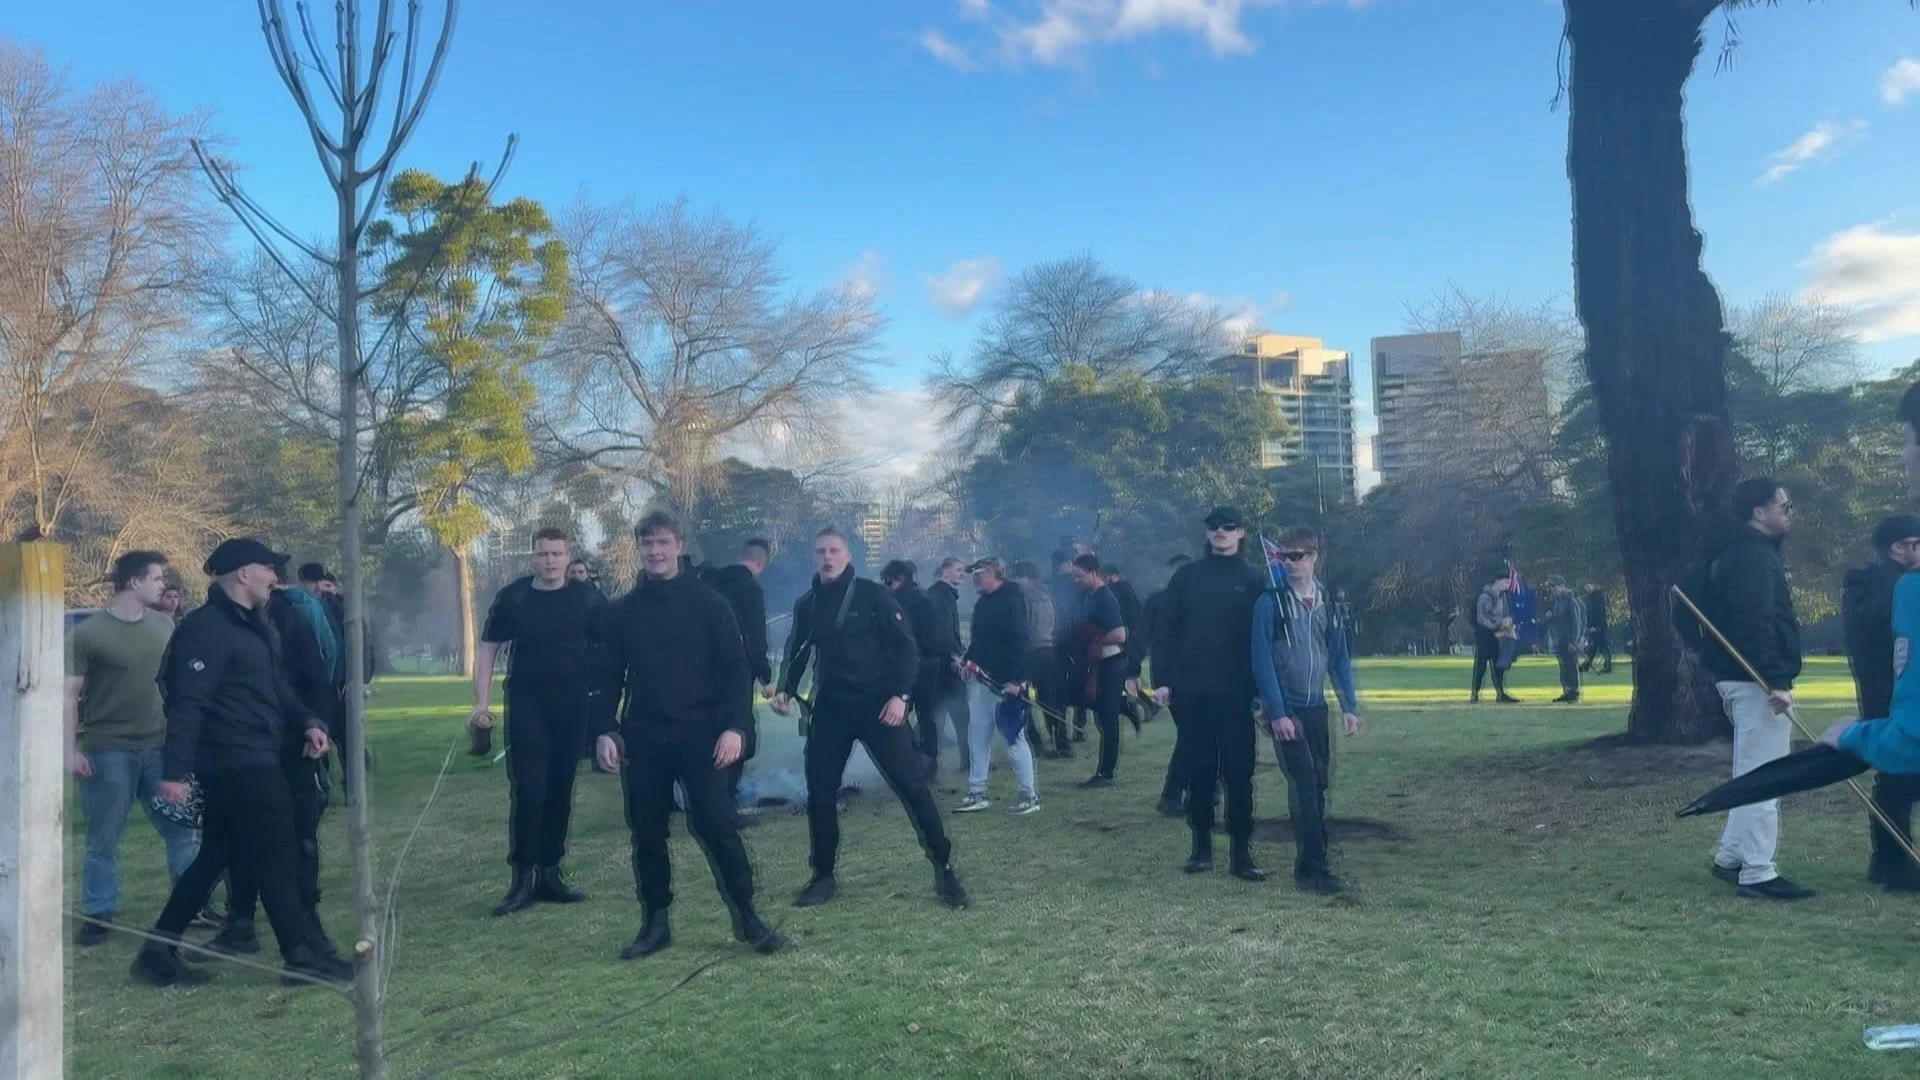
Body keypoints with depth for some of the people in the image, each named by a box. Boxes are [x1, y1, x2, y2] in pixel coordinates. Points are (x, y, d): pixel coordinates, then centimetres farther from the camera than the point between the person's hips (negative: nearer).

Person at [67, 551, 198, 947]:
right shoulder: (88, 633, -8)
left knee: (183, 832, 8)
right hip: (108, 750, -4)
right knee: (103, 841, 7)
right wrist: (71, 750, -13)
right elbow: (69, 695, -7)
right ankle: (98, 916, 19)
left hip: (160, 746, 4)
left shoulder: (164, 625, 5)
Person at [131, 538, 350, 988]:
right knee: (275, 858, -3)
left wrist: (307, 721, 7)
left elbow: (274, 688, 23)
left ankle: (159, 952, 24)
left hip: (253, 762, 10)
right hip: (236, 765, -10)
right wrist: (175, 772, -28)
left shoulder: (253, 625, 16)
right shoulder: (207, 628, -16)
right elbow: (187, 704, -23)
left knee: (214, 858, 16)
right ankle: (301, 956, 5)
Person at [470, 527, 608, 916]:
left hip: (573, 708, 1)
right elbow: (487, 648, 4)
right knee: (528, 792, -7)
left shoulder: (587, 598, -2)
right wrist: (482, 702, -5)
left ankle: (549, 874, 19)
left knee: (560, 793, 8)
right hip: (526, 707, -1)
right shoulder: (512, 598, -2)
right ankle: (523, 879, 1)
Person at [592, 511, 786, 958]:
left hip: (699, 736, -3)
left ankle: (747, 918, 5)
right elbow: (610, 677, 12)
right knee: (647, 833, 7)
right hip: (642, 739, 4)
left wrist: (734, 726, -14)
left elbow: (735, 668, -4)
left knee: (717, 825, -6)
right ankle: (655, 923, 20)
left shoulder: (708, 602, -1)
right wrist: (604, 730, -1)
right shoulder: (622, 612, 9)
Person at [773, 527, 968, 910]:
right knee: (819, 792, 6)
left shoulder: (872, 595, -5)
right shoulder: (806, 605, 7)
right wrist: (786, 690, 4)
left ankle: (944, 870, 4)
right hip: (830, 709, 4)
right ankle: (823, 877, 21)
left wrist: (899, 695, -15)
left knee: (912, 785, -5)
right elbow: (797, 653, 20)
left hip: (878, 706, -4)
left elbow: (906, 646, -6)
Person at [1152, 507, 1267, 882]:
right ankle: (1202, 845, 17)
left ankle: (1241, 851, 7)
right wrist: (1163, 680, -3)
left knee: (1239, 773, 0)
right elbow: (1166, 630, 4)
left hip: (1237, 694, -1)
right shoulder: (1186, 577, 6)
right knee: (1200, 771, 8)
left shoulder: (1254, 581, 3)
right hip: (1191, 692, 1)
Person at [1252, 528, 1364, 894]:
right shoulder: (1269, 602, -8)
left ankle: (1314, 858, 20)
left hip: (1316, 706, 5)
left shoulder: (1327, 602, 6)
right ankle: (1311, 868, -6)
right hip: (1285, 709, -5)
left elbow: (1339, 656, 10)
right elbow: (1262, 660, -11)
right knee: (1304, 783, -11)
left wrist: (1349, 706, 5)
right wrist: (1276, 713, -16)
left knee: (1320, 783, 7)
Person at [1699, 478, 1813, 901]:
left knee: (1753, 773, 17)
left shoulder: (1742, 552, 19)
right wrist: (1775, 680, -30)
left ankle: (1730, 857, 23)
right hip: (1756, 680, -11)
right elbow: (1754, 624, -26)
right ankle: (1757, 874, -5)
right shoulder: (1753, 554, -14)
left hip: (1745, 677, 11)